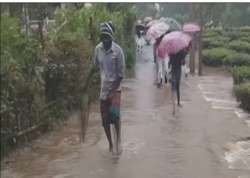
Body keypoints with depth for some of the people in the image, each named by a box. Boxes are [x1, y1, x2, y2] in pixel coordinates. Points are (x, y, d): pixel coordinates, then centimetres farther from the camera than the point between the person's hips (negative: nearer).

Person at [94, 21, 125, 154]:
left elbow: (121, 74, -11)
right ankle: (110, 145, 23)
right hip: (103, 88, 4)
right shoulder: (98, 49, -1)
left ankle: (118, 140, -5)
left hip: (115, 87, -4)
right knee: (105, 119, 7)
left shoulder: (118, 51, -12)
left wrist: (112, 91, -15)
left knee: (114, 113, -24)